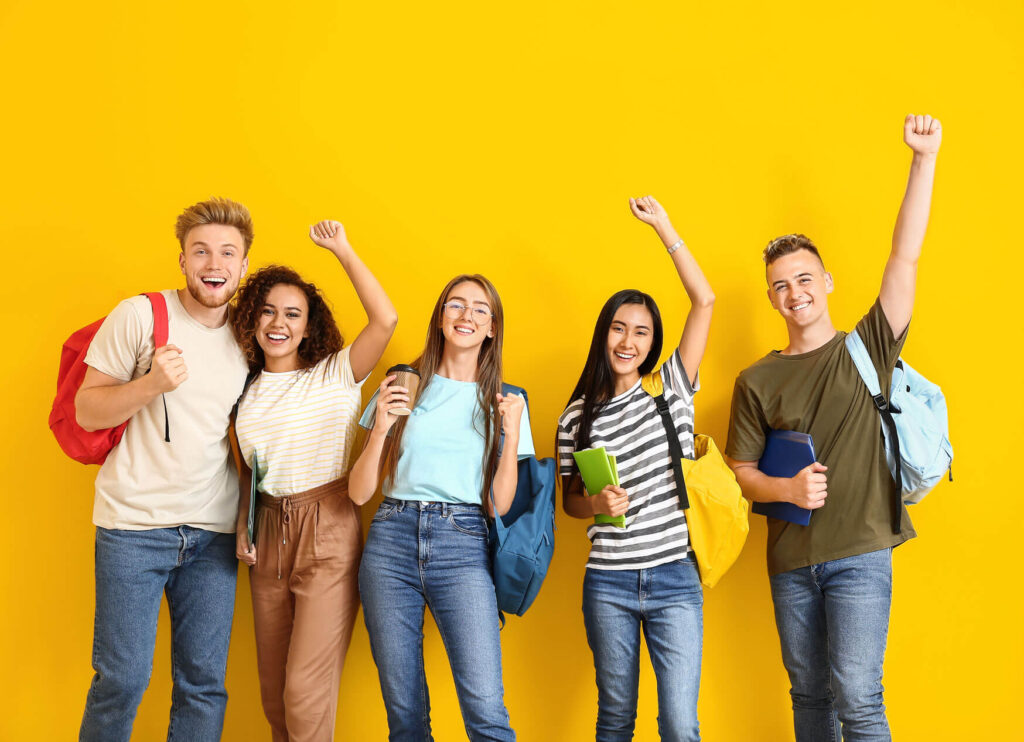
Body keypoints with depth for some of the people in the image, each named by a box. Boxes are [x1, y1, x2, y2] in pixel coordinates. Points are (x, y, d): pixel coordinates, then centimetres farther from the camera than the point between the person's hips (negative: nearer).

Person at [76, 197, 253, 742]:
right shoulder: (140, 315, -4)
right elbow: (86, 411, -2)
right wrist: (151, 385, -19)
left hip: (214, 533, 4)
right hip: (134, 526, -3)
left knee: (204, 682, 7)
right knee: (122, 678, 0)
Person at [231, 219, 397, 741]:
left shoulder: (333, 376, -3)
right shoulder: (246, 391, 12)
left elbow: (385, 319, -18)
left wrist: (342, 250, -13)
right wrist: (242, 529, 7)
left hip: (328, 534, -5)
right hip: (268, 538, 5)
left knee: (305, 690, -9)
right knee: (273, 690, 12)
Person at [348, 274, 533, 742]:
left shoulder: (504, 401, 10)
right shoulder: (403, 388, 10)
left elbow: (499, 504, 3)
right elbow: (359, 493, 6)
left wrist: (512, 432, -7)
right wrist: (382, 427, -8)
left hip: (462, 547, -1)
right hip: (392, 540, 1)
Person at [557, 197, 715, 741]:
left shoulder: (672, 390, 2)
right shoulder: (577, 416, 3)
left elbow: (705, 301, -5)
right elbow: (569, 499, 11)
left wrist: (664, 227, -5)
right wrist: (597, 504, -12)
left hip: (675, 578, -1)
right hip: (608, 583, 1)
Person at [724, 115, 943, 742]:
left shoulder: (868, 349, 2)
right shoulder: (757, 381, 7)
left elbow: (906, 257, -6)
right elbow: (742, 471, 7)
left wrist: (924, 159, -11)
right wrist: (787, 488, -14)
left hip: (860, 554, -3)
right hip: (790, 560, 3)